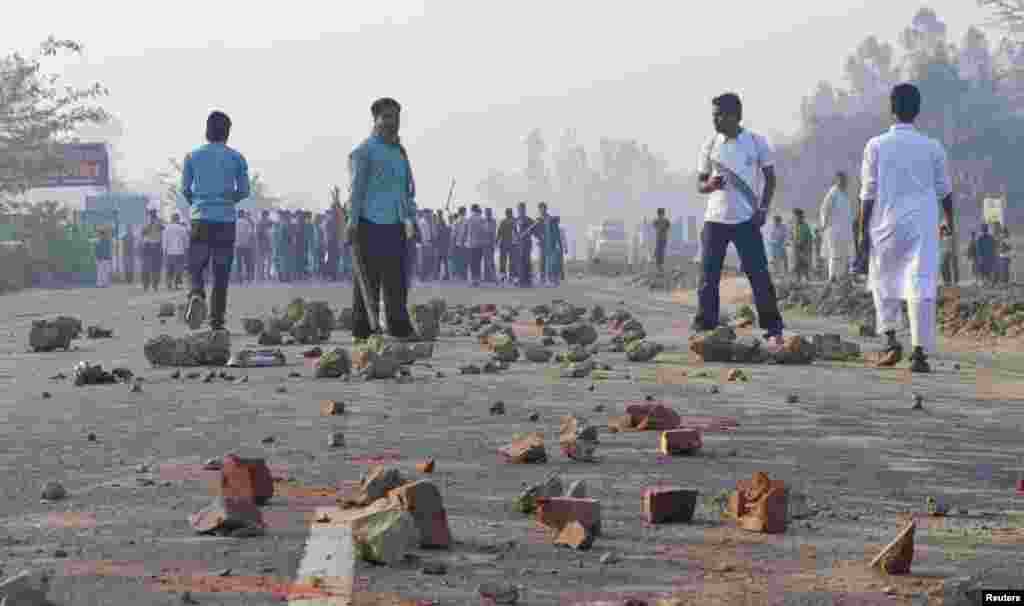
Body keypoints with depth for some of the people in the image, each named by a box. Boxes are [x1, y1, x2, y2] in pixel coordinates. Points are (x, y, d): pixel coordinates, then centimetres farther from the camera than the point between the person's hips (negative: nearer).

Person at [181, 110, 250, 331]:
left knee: (196, 266, 7)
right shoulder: (236, 158, 3)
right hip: (226, 220, 0)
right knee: (221, 272, 6)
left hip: (200, 219, 0)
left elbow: (185, 190, 7)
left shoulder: (192, 156, 5)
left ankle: (197, 294, -24)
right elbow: (244, 191, 6)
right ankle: (217, 320, 4)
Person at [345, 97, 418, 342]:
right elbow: (356, 189, -10)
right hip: (370, 224, -7)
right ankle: (362, 331, 0)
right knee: (368, 280, -4)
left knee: (397, 280, 5)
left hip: (395, 225, 7)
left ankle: (400, 328, 8)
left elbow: (407, 188, 22)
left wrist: (411, 220, 18)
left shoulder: (400, 152, 17)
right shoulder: (364, 152, -5)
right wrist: (352, 223, -16)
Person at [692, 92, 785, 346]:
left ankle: (773, 330, 3)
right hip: (715, 220, 2)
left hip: (747, 220, -2)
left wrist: (763, 209, -6)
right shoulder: (710, 145, 5)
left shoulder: (756, 142, 0)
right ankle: (703, 329, 5)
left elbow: (770, 178, 7)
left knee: (759, 275, -5)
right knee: (708, 277, 0)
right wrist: (711, 185, -14)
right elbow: (700, 185, 10)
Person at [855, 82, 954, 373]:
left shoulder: (876, 145, -3)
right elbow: (944, 190, 11)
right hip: (923, 227, 0)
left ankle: (890, 340, 4)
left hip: (886, 226, 0)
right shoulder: (932, 147, 1)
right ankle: (920, 352, -8)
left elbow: (868, 194, -3)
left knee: (884, 283, 17)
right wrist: (949, 221, 28)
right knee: (922, 286, -2)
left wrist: (863, 234, 3)